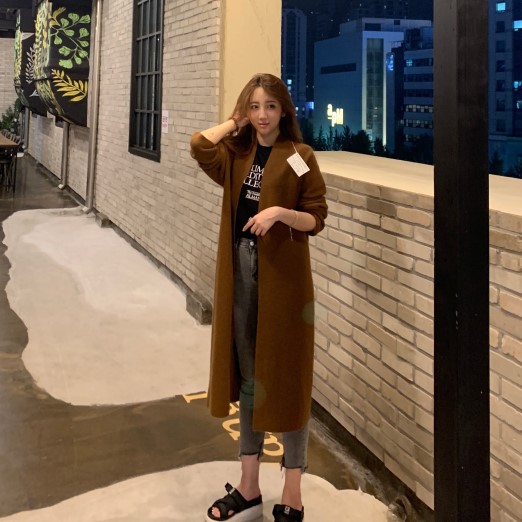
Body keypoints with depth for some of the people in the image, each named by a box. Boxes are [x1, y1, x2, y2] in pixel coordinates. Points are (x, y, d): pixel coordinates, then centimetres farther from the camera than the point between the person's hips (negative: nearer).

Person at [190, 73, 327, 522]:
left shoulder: (300, 156, -4)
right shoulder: (236, 155, 9)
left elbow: (317, 220, -6)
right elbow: (200, 145, -10)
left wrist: (281, 212, -23)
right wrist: (236, 122, 2)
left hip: (282, 278, -5)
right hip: (240, 274, 5)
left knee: (286, 378, 2)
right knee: (247, 377, 12)